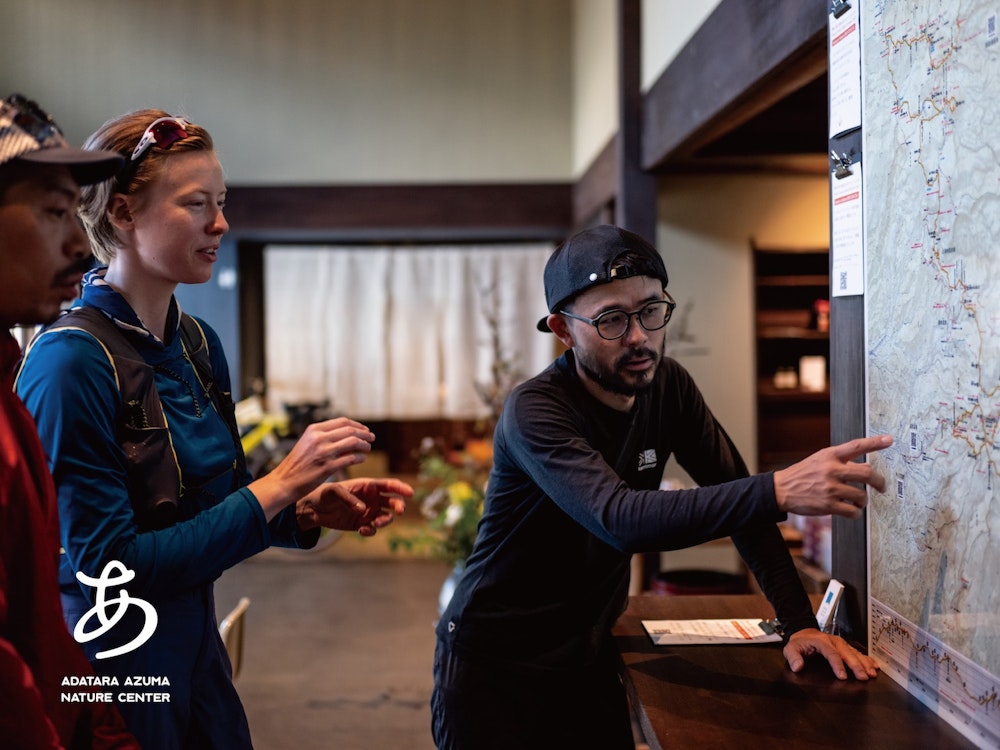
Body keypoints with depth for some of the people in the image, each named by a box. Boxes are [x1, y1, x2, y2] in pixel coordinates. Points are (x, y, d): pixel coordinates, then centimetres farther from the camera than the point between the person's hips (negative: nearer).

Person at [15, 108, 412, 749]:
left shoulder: (198, 343, 2)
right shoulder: (70, 362, -21)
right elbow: (111, 565, -23)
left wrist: (313, 509, -9)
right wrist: (278, 486, -25)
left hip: (196, 649, 7)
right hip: (108, 673, -7)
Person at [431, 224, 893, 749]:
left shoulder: (667, 387, -4)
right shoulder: (534, 411, -23)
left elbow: (740, 498, -2)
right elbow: (621, 520, -38)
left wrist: (799, 623, -13)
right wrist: (780, 490, -46)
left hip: (587, 659, 5)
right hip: (495, 667, -5)